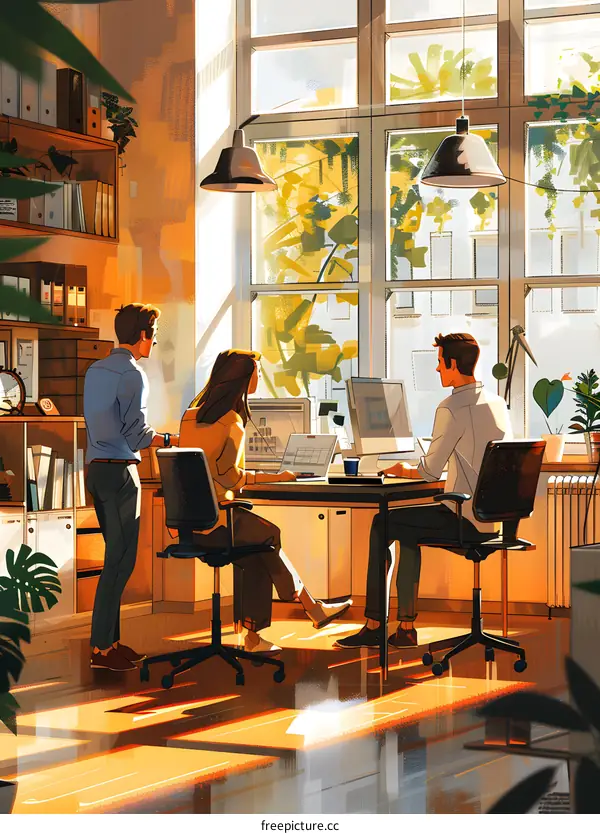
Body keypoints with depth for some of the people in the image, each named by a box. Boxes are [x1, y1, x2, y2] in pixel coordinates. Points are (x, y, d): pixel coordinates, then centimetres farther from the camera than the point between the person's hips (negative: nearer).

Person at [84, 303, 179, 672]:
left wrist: (157, 436, 26)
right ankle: (102, 648, -6)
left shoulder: (95, 370, 14)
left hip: (96, 468, 9)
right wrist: (171, 440, -1)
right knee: (120, 561, -6)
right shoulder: (132, 374, -12)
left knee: (116, 557, 13)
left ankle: (110, 640, 15)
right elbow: (136, 434, -16)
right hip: (120, 470, -9)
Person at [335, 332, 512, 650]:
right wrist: (414, 469, 23)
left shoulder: (452, 408, -17)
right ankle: (405, 626, 22)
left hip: (467, 519, -9)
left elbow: (430, 471, -16)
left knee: (381, 525, 8)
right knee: (405, 527, 25)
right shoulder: (497, 402, 10)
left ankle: (373, 626, 14)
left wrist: (405, 471, 6)